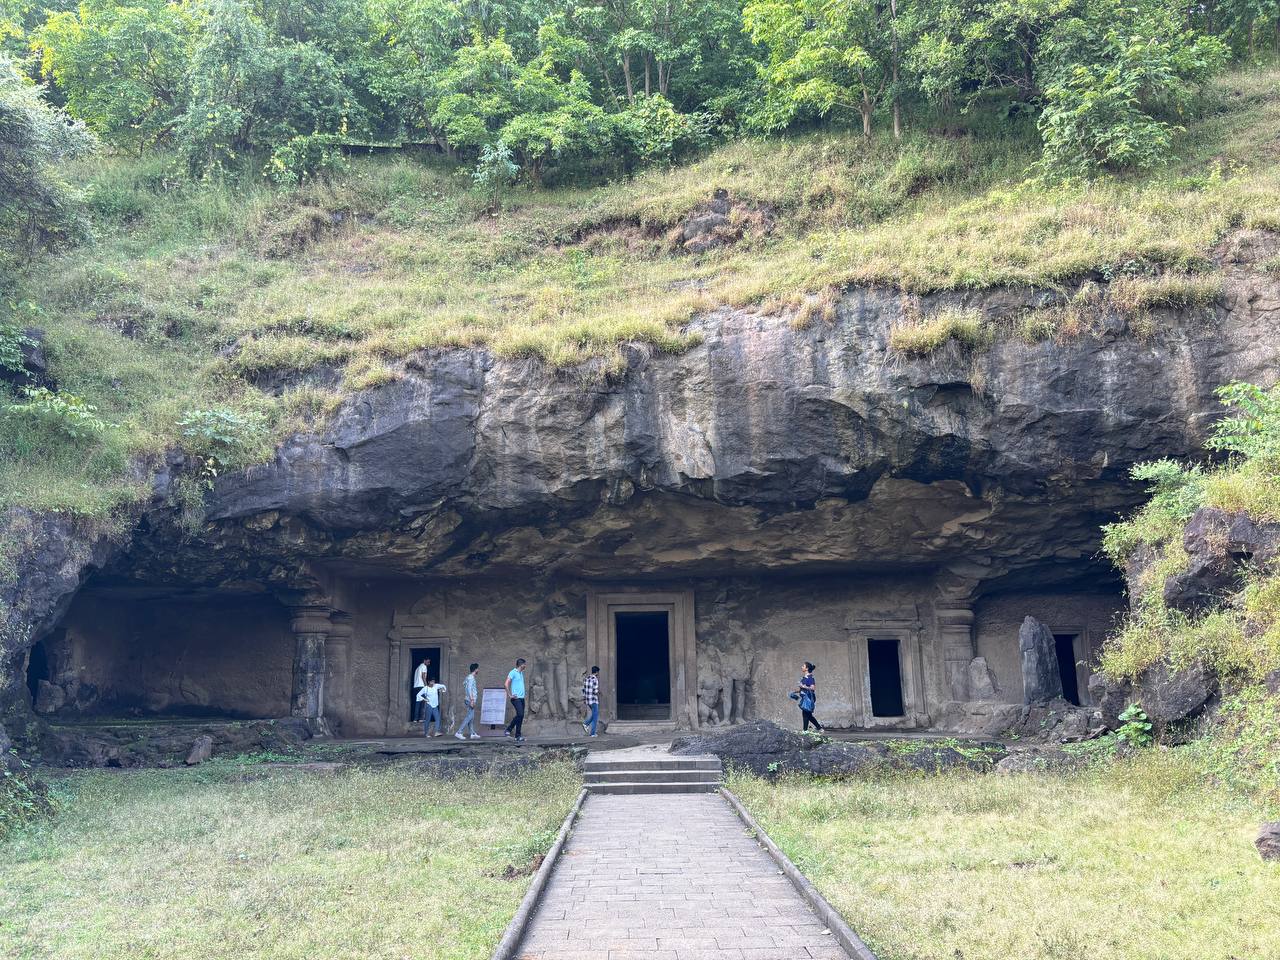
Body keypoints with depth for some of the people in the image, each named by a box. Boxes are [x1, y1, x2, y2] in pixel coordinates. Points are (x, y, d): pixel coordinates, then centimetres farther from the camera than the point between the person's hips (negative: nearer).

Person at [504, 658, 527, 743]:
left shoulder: (521, 673, 18)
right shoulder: (513, 673, -8)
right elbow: (506, 684, -15)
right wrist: (510, 695, -14)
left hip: (522, 698, 8)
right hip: (516, 698, -8)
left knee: (521, 716, 6)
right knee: (520, 714, -18)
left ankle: (518, 736, 11)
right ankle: (509, 729, -6)